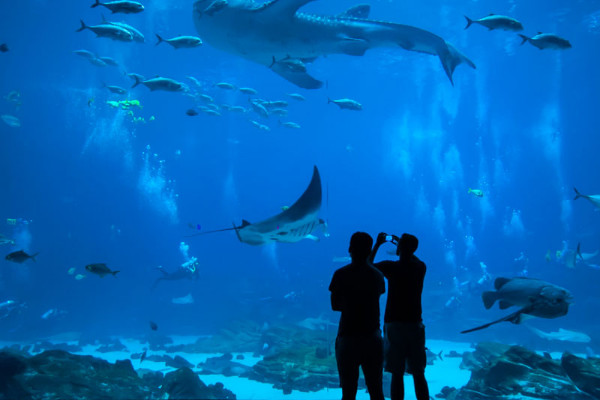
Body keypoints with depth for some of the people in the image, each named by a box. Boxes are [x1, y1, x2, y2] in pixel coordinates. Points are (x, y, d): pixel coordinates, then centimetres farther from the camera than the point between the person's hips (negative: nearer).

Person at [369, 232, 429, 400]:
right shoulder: (420, 267, 1)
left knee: (397, 374, 3)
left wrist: (378, 244, 19)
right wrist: (401, 242, 31)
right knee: (419, 374, 9)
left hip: (394, 325, -3)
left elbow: (368, 265, 10)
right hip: (415, 324, 3)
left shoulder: (391, 267, -9)